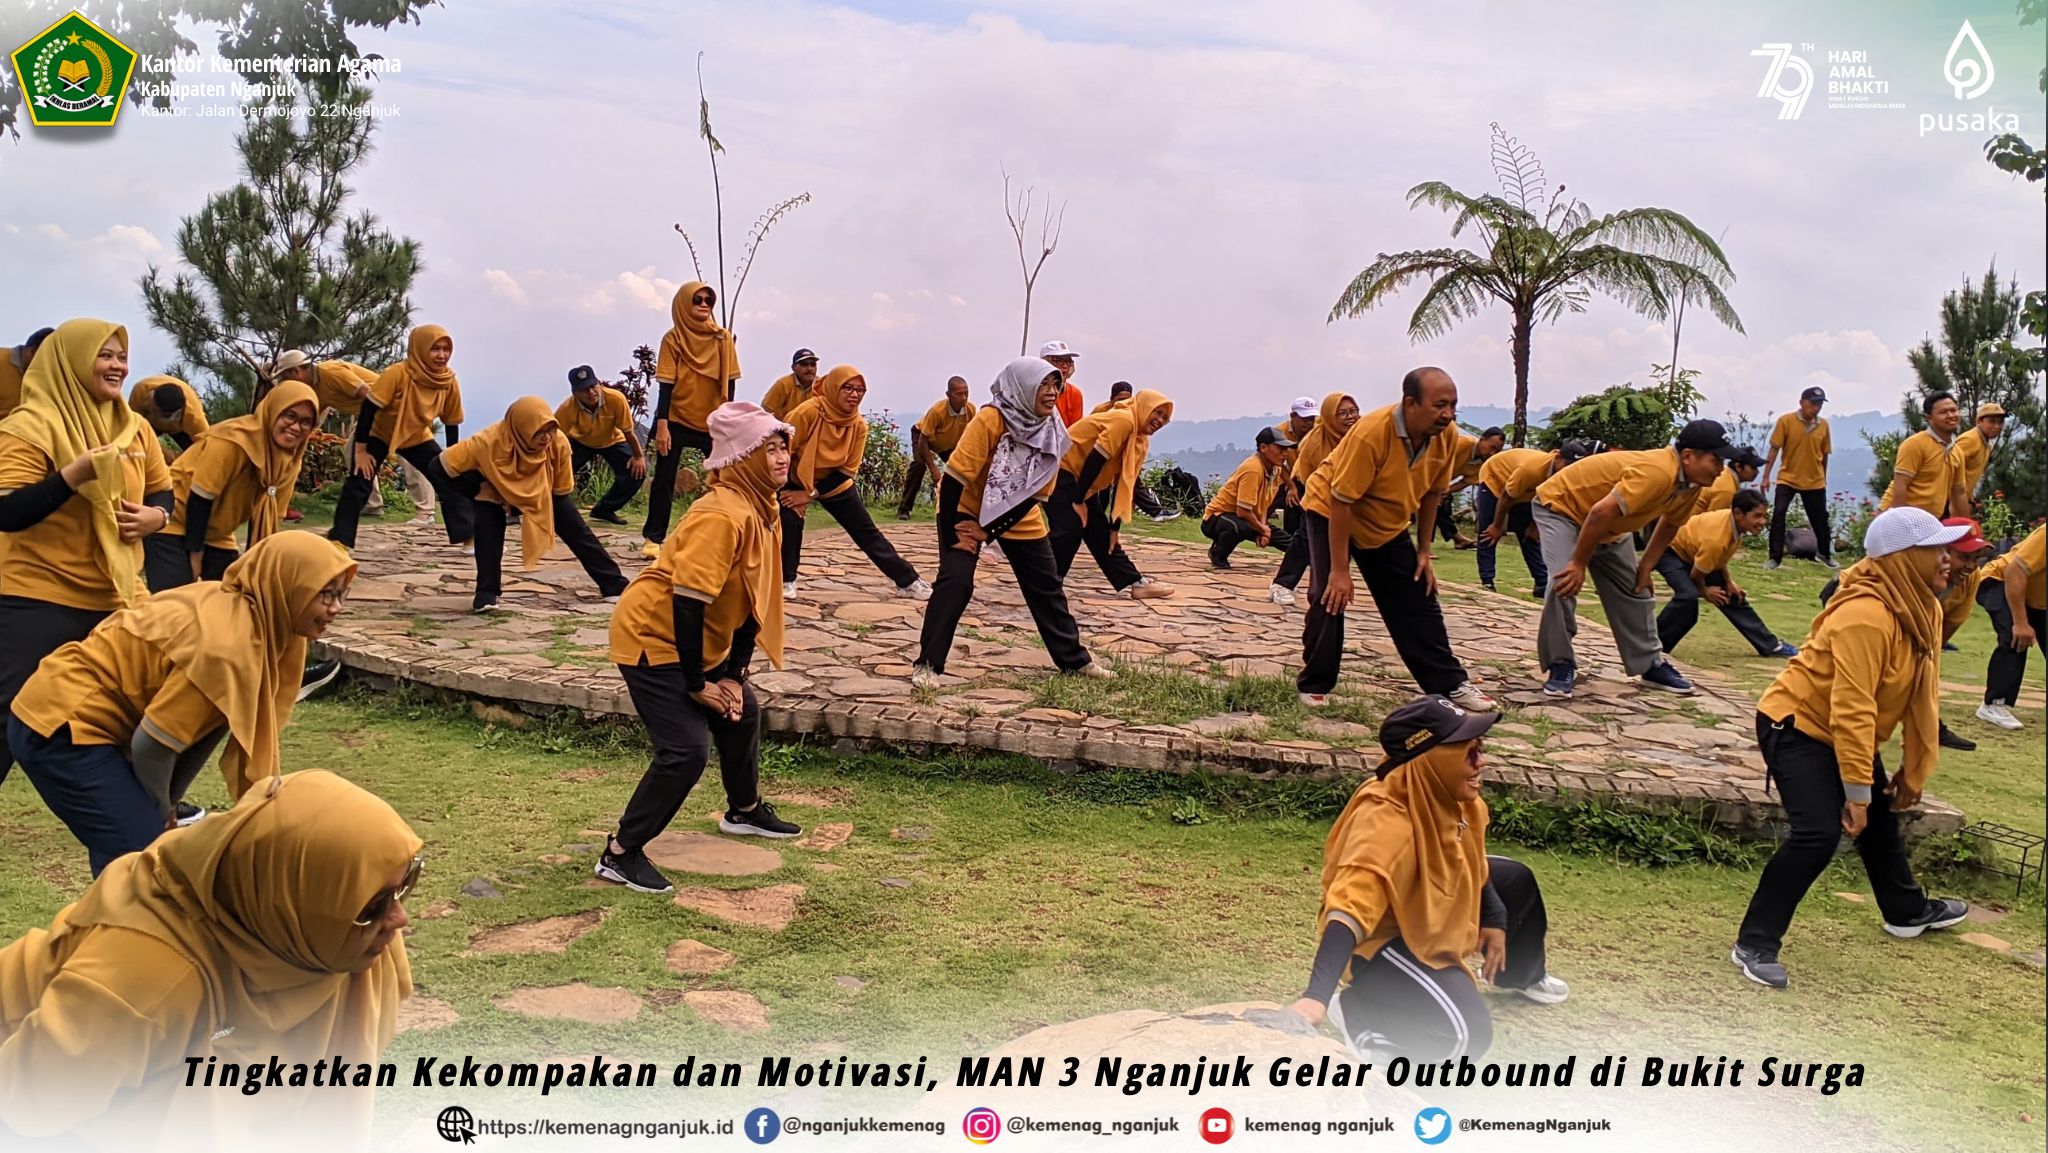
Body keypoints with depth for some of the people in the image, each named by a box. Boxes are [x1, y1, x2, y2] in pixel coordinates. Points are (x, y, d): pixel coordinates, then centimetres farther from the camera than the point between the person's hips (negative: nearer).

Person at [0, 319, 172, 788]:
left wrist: (155, 516, -5)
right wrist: (76, 473, -31)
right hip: (39, 601, -6)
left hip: (117, 597, 7)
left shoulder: (134, 427, 7)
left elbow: (162, 491, 18)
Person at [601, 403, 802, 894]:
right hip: (652, 636, -10)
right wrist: (697, 683, -21)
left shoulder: (763, 510, 3)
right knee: (688, 748, -15)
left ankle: (744, 811, 45)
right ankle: (620, 853, -3)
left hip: (697, 641, 10)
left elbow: (753, 599, 6)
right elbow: (688, 600, -28)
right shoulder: (722, 515, -27)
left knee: (741, 711, 21)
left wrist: (732, 675, 2)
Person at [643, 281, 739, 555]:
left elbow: (729, 383, 2)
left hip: (713, 422, 2)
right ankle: (654, 538, 11)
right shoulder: (673, 338, -6)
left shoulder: (723, 338, 0)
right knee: (664, 479, 2)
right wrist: (661, 425, -14)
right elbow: (666, 385, -8)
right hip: (677, 420, -2)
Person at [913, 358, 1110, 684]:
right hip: (966, 508, -5)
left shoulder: (1051, 431, -12)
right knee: (955, 581, -19)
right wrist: (952, 534, -26)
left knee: (1047, 587, 8)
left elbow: (1036, 492, -9)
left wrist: (989, 531, -17)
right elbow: (955, 475, -28)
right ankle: (927, 664, -9)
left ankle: (1074, 659, 21)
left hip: (1019, 516, 5)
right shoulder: (989, 419, -29)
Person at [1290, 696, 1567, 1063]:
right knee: (1465, 1033, -25)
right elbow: (1350, 906, -52)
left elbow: (1470, 862, 10)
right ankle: (1356, 1008, -3)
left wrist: (1494, 918, 10)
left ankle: (1521, 975, 55)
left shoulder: (1448, 793, -14)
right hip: (1385, 937, -9)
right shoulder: (1385, 822, -40)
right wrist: (1317, 996, -61)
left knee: (1517, 881, 25)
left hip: (1435, 907, 9)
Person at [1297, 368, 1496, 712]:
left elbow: (1431, 493, 2)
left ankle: (1451, 684, 14)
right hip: (1330, 512, -6)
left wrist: (1423, 552, 2)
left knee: (1418, 602, 5)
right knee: (1330, 597, -13)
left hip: (1388, 525, 6)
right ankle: (1314, 687, 2)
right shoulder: (1371, 433, -34)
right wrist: (1339, 570, -28)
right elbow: (1341, 501, -31)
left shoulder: (1444, 438, -15)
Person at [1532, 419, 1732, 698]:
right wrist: (1579, 563, -32)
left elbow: (1670, 523, 10)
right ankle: (1560, 666, -13)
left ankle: (1651, 665, 26)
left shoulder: (1691, 483, -8)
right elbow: (1601, 513, -40)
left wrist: (1647, 565, 2)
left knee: (1634, 589, 12)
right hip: (1560, 505, -9)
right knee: (1565, 582, -27)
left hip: (1609, 527, 9)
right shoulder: (1657, 473, -38)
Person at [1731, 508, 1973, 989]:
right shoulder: (1865, 617, -31)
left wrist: (1915, 770, 7)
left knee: (1880, 817, 24)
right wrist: (1855, 793, -28)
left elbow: (1923, 697, 5)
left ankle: (1907, 911, 50)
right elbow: (1852, 711, -31)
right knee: (1819, 832, -22)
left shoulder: (1925, 609, -1)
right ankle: (1754, 945, -16)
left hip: (1844, 734, 10)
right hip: (1795, 726, -10)